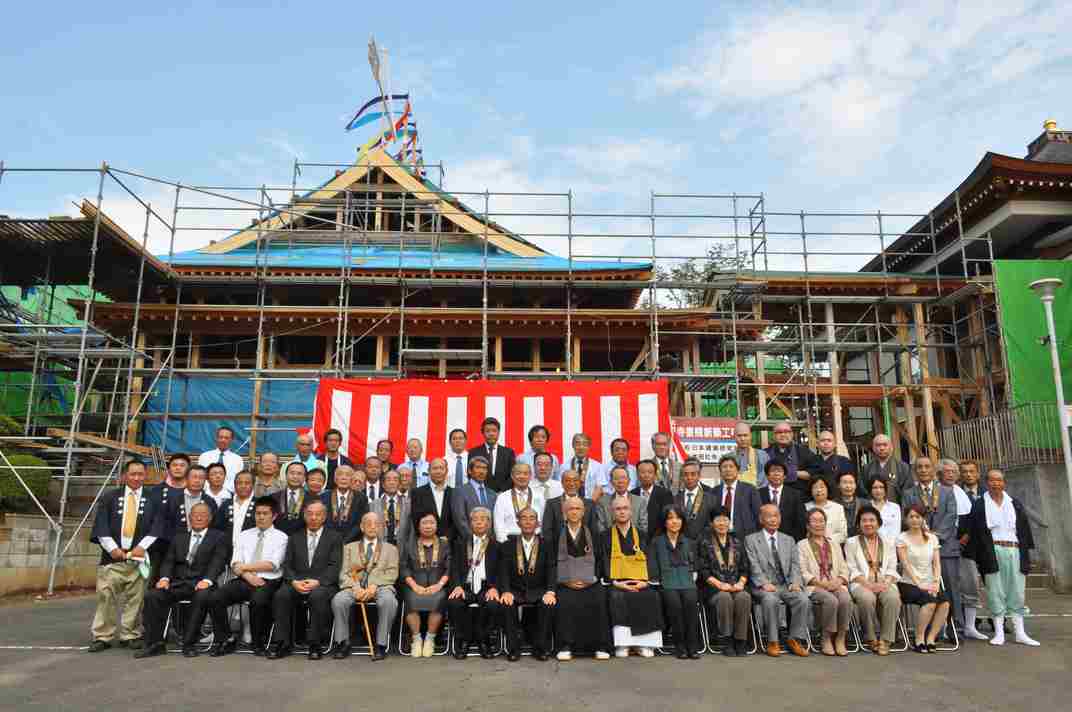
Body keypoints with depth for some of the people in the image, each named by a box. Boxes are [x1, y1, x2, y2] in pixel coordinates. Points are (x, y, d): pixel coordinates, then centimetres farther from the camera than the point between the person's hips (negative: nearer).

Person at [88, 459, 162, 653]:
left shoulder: (152, 499, 9)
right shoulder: (109, 497, 10)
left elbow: (157, 526, 2)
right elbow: (100, 525, 3)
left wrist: (143, 546, -10)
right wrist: (112, 548, -8)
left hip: (139, 556, 0)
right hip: (112, 555, 0)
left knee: (135, 599, 2)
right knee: (105, 597, -3)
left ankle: (129, 635, 12)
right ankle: (102, 637, 6)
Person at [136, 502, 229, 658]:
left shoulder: (219, 537, 10)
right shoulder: (179, 538, 23)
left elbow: (217, 562, -4)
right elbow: (168, 561, 14)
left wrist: (207, 580, -21)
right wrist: (165, 578, -7)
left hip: (200, 584, -4)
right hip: (177, 584, 4)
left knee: (202, 597, -35)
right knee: (151, 596, -21)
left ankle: (189, 644, -22)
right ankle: (155, 643, -12)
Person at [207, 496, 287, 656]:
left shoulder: (280, 537, 6)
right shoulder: (244, 535, 18)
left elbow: (271, 564, -6)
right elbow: (235, 564, 8)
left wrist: (245, 567, -6)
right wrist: (248, 576, -11)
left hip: (267, 582, -4)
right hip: (243, 580, 4)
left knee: (258, 601, -35)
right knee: (215, 598, -21)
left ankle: (258, 643, -11)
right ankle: (226, 640, -5)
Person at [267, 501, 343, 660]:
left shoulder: (334, 537, 10)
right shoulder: (295, 537, 20)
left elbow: (334, 566, -1)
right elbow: (287, 565, 10)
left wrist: (317, 582, -17)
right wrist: (294, 581, -11)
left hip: (323, 584, -3)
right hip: (297, 583, 3)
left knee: (318, 596, -35)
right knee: (281, 595, -28)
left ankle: (315, 645, -23)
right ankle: (281, 644, -17)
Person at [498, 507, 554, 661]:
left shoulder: (546, 545, 9)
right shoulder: (508, 545, 10)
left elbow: (551, 570, -2)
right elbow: (503, 571, -1)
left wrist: (550, 591, -21)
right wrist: (506, 591, -20)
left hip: (538, 590, 0)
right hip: (515, 590, 0)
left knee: (548, 604, -31)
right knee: (506, 604, -31)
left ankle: (540, 647, -15)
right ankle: (513, 647, -15)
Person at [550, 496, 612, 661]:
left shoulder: (592, 534, 13)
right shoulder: (557, 535, 10)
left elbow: (599, 561, 10)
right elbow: (552, 563, 7)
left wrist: (591, 579, -4)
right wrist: (567, 581, -4)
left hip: (589, 583, 1)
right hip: (566, 584, 0)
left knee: (599, 601, -27)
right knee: (564, 603, -29)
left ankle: (601, 647, -15)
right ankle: (565, 646, -20)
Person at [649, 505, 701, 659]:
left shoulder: (690, 543, 21)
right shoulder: (657, 542, 12)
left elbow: (695, 567, 19)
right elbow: (653, 571, 8)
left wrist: (692, 579, 2)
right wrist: (660, 583, -6)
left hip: (687, 583, 2)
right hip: (666, 584, -1)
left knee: (691, 600, -31)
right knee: (674, 602, -32)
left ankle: (692, 645, -23)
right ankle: (679, 646, -20)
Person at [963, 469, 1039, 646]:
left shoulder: (1015, 504, 12)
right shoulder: (979, 505, 3)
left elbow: (1024, 530, 13)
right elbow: (974, 532, 0)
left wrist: (1026, 555, 6)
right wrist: (976, 557, -5)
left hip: (1014, 551, 3)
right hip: (991, 551, -3)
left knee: (1016, 592, 5)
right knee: (995, 592, -1)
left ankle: (1020, 633, 13)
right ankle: (999, 633, 6)